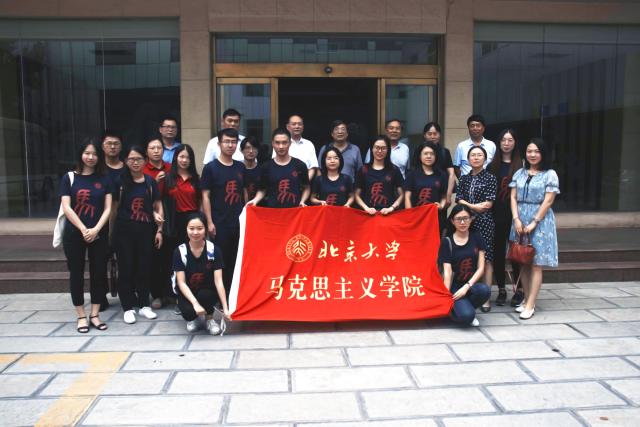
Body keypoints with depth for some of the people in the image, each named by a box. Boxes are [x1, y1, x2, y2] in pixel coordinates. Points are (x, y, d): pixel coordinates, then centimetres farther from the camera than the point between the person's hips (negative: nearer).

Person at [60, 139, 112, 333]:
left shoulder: (104, 179, 5)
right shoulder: (69, 178, 2)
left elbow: (108, 208, 0)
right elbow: (66, 208, -5)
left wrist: (96, 229, -13)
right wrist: (84, 230, -13)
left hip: (99, 234, 1)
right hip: (74, 234, -1)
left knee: (99, 273, 4)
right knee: (76, 274, 5)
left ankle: (95, 315, 15)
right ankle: (81, 316, 15)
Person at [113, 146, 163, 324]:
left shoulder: (150, 182, 5)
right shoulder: (120, 181, 0)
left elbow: (158, 206, 7)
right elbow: (114, 207, 3)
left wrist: (159, 230, 2)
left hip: (146, 230, 2)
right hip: (125, 230, -2)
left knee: (144, 267, 7)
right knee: (126, 268, 2)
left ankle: (144, 305, 20)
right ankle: (128, 308, 12)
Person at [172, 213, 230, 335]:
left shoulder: (214, 250, -15)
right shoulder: (180, 251, -14)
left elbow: (218, 281, -18)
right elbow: (181, 282, -15)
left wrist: (225, 308, -25)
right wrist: (195, 303, -30)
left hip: (208, 292, 0)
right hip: (187, 293, 0)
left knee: (204, 295, -35)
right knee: (188, 311, -31)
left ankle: (209, 319, -2)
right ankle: (193, 318, 8)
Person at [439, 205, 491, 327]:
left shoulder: (477, 238, 4)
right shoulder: (447, 242, -3)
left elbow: (481, 268, 0)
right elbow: (447, 271, -9)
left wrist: (467, 286, -14)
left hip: (472, 284, 3)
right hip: (455, 287, -3)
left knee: (484, 290, -33)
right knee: (466, 315, -29)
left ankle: (464, 307, -1)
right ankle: (453, 309, 7)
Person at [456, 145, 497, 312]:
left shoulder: (490, 178, 1)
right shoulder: (464, 178, 13)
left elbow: (488, 204, -6)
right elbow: (459, 200, 5)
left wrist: (467, 205, -7)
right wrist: (475, 206, -9)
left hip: (484, 222, -3)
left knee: (486, 259, -3)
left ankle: (486, 298, 2)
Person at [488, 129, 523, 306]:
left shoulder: (521, 164, 0)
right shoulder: (492, 165, 10)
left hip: (515, 214, -3)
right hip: (496, 214, 3)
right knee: (498, 252, 6)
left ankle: (519, 290, 15)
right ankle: (501, 289, 17)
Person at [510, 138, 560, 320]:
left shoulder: (550, 175, -2)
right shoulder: (519, 173, 11)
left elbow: (548, 202, -7)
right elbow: (513, 198, 6)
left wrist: (534, 223, -13)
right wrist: (516, 219, -7)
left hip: (540, 220, -4)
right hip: (520, 219, 4)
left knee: (536, 264, -4)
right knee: (523, 262, 7)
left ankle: (530, 305, -3)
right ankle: (526, 299, 17)